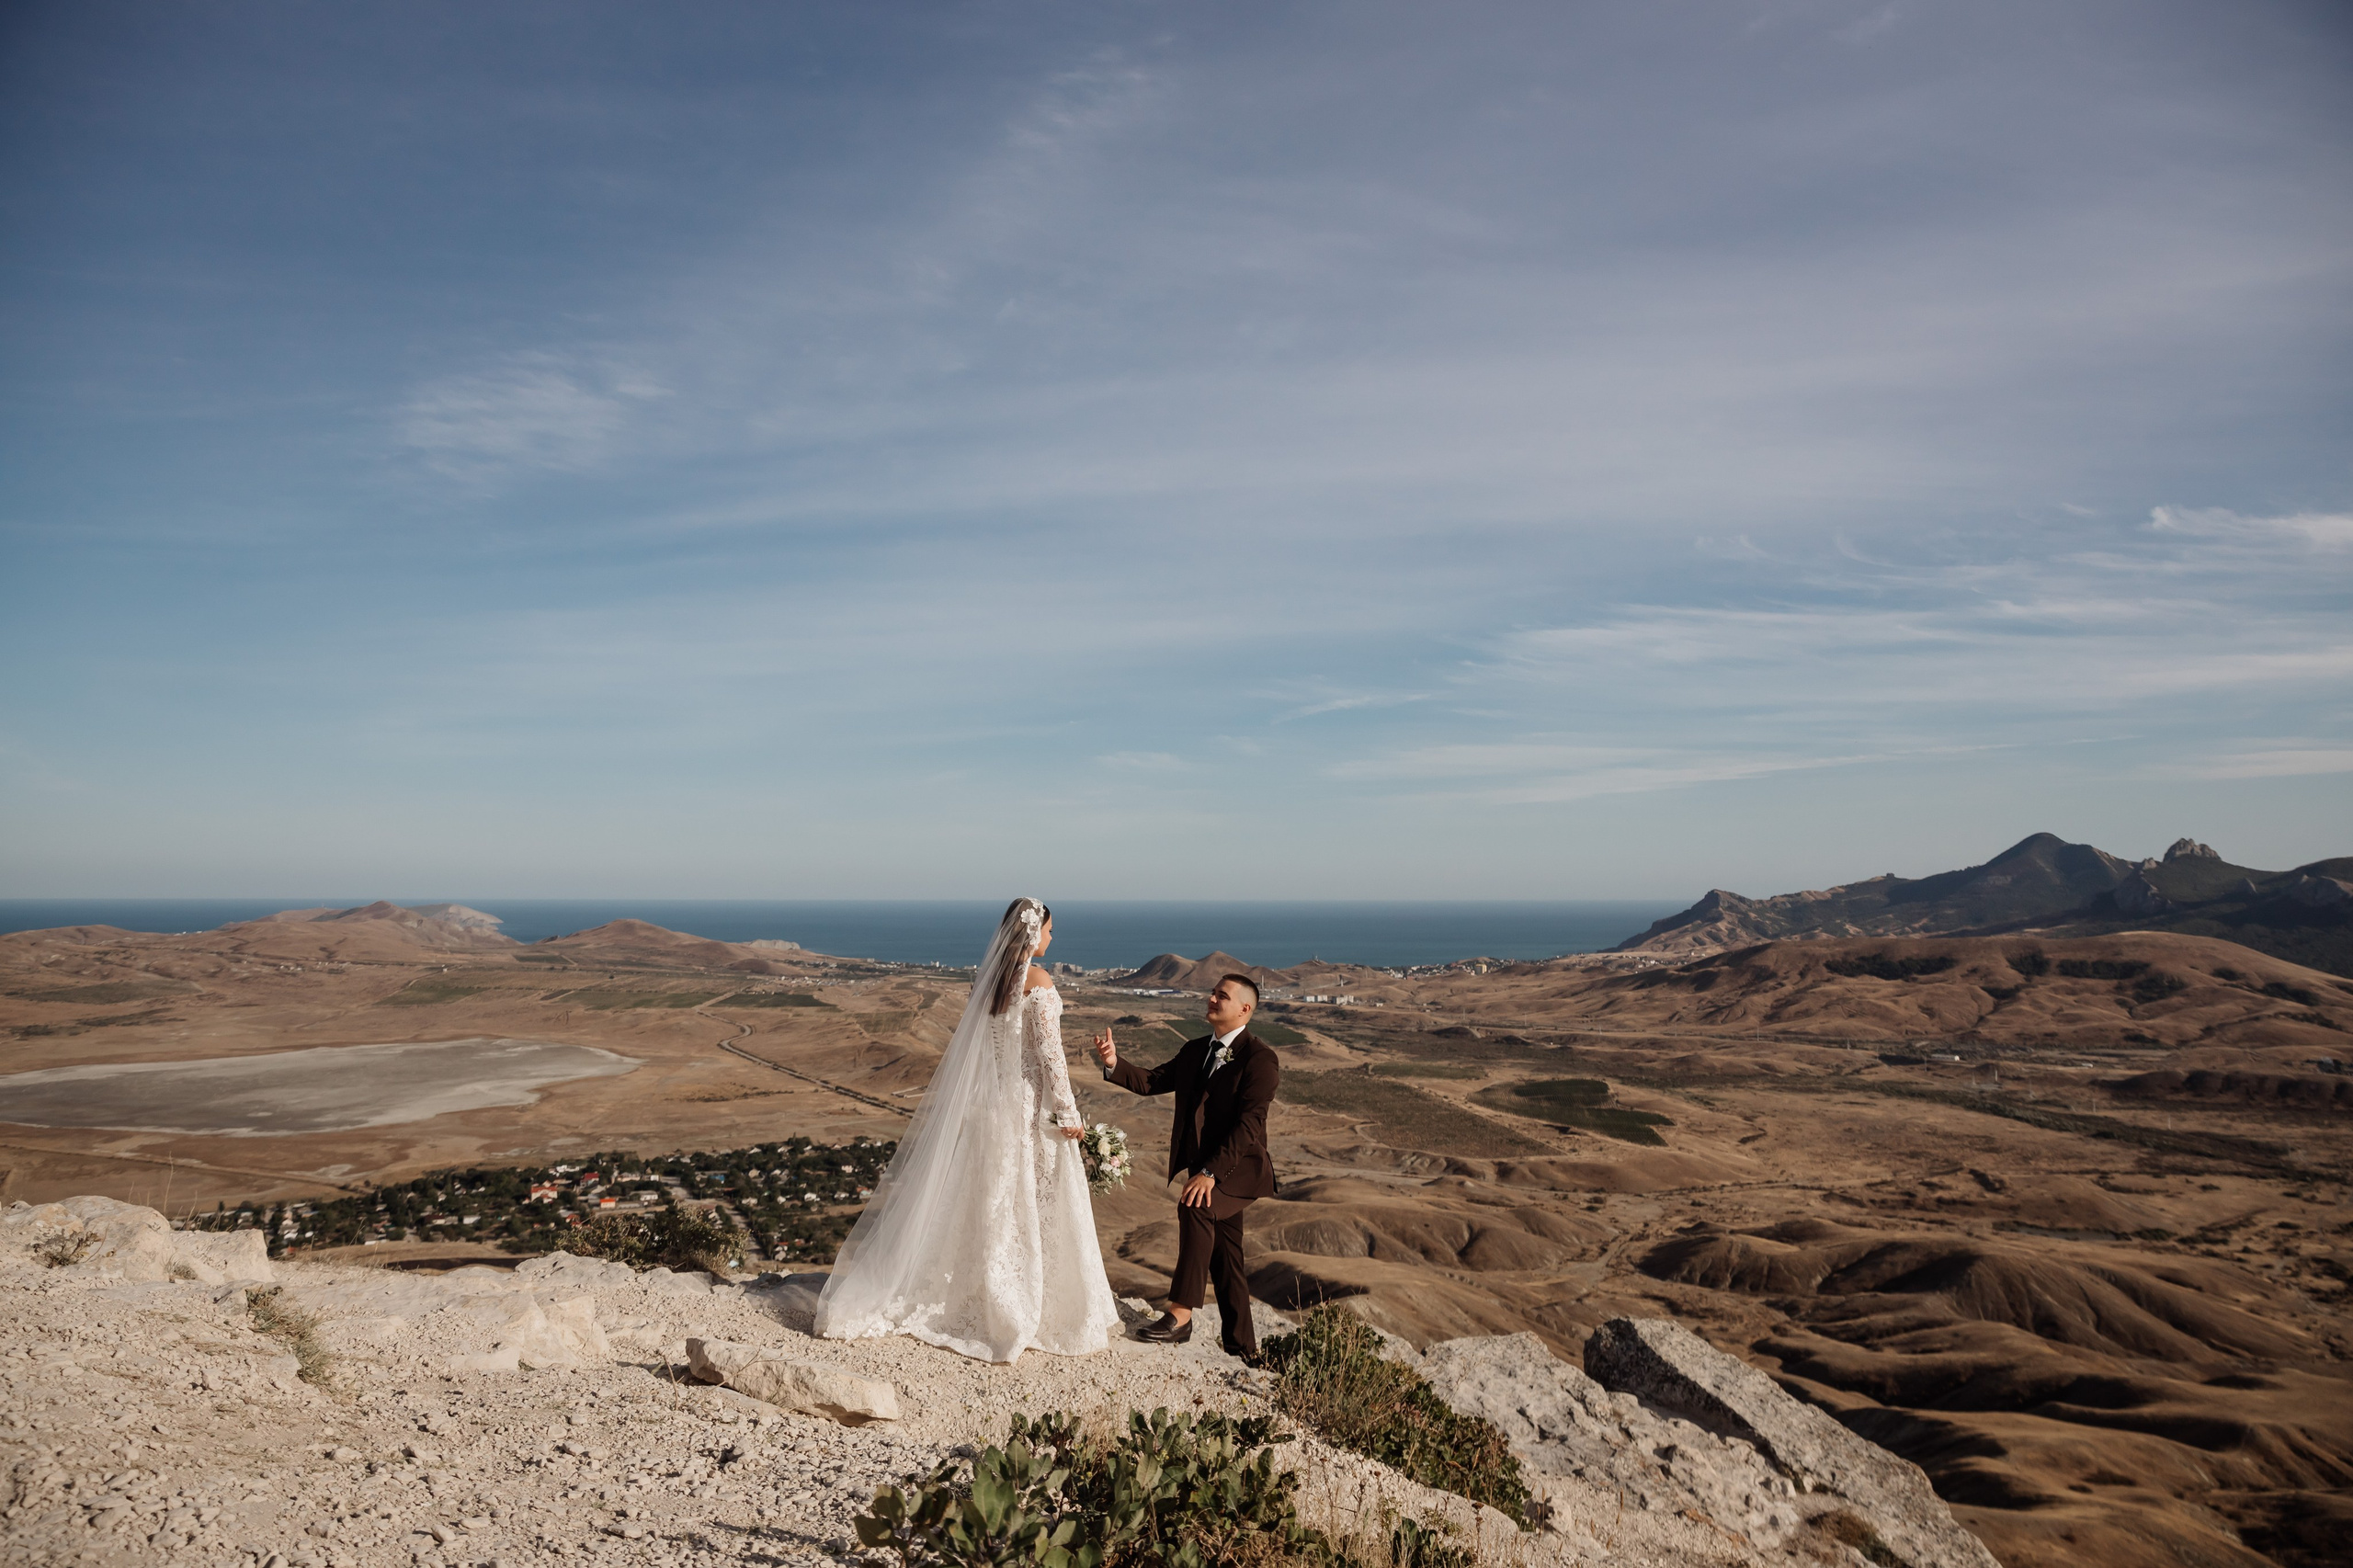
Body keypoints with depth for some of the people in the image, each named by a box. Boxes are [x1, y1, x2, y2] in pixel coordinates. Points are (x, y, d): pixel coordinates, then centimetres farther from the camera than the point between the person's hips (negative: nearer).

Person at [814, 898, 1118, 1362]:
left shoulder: (988, 975, 6)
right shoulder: (1038, 981, -15)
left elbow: (968, 1044, 11)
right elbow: (1048, 1051, -18)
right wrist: (1067, 1112, -14)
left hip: (989, 1098, 7)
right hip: (1030, 1102, -7)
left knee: (988, 1202, 15)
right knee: (1034, 1205, 3)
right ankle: (1025, 1312, 10)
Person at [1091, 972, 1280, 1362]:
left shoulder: (1260, 1059, -14)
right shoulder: (1195, 1051, 11)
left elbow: (1248, 1124, -22)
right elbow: (1151, 1082, 5)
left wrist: (1210, 1172, -29)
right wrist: (1114, 1063, -14)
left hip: (1238, 1171, -8)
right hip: (1205, 1171, 8)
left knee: (1195, 1207, -33)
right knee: (1223, 1261, 14)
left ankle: (1180, 1315, -30)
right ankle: (1242, 1347, 27)